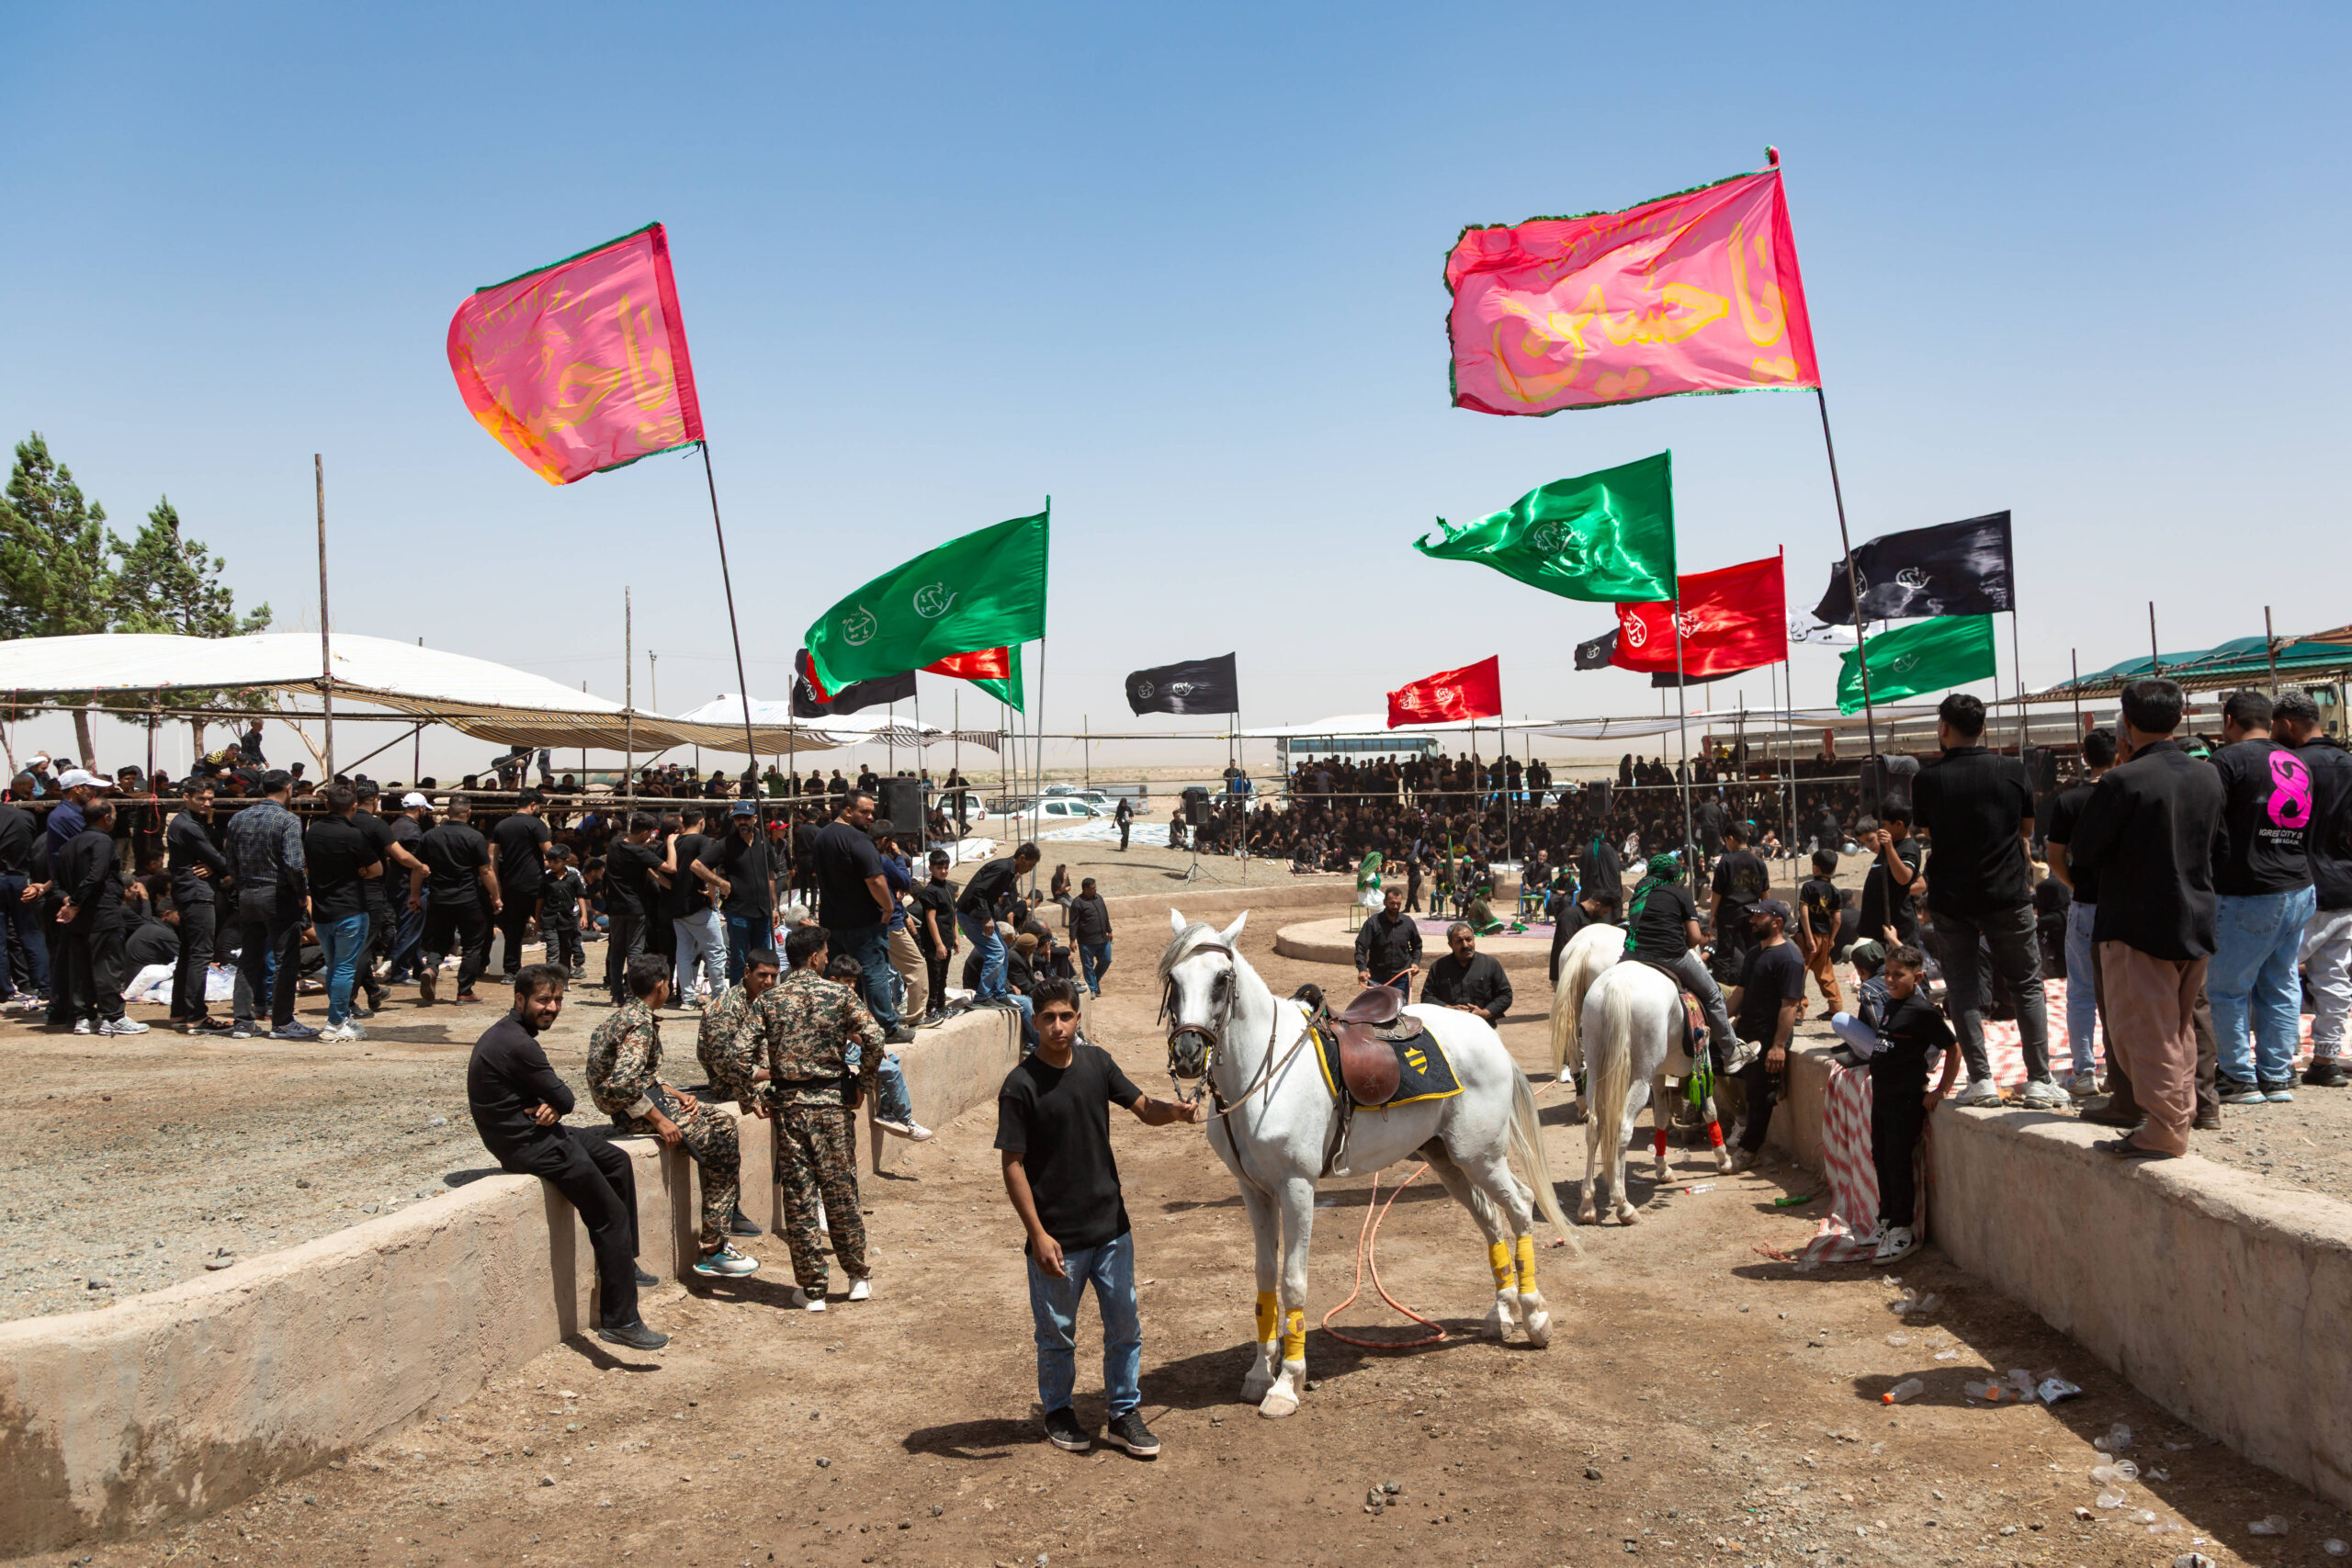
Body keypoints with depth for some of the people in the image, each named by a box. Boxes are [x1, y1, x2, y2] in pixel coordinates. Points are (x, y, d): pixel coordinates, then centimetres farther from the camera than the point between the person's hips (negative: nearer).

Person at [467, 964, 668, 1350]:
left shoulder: (512, 1033, 9)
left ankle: (622, 1262, 32)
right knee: (612, 1216, -8)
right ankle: (620, 1321, -6)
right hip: (526, 1145, -11)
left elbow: (557, 1097, 11)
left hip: (536, 1131, 11)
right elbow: (564, 1099, -18)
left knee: (616, 1161, 24)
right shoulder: (517, 1044, -24)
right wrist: (554, 1105, 4)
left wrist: (550, 1106, -12)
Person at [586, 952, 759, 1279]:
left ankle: (726, 1217, 14)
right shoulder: (640, 1025, -18)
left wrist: (676, 1095, 8)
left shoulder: (627, 1014, 13)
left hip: (644, 1098, 10)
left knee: (724, 1124, 14)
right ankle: (713, 1251, -8)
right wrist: (659, 1121, -22)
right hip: (634, 1112, -10)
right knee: (723, 1148, -12)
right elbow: (623, 1083, -30)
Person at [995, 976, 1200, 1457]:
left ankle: (1125, 1414, 28)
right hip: (1057, 1237, -4)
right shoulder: (1021, 1085, -15)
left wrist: (1174, 1112, -18)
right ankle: (1058, 1413, 34)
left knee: (1125, 1327, 12)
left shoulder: (1096, 1062, -1)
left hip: (1111, 1227, 4)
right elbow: (1013, 1165, -14)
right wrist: (1037, 1234, -17)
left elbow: (1143, 1108, 5)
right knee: (1058, 1334, 13)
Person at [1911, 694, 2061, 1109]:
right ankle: (2039, 1082, 6)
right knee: (2027, 985, 10)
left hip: (1951, 899, 0)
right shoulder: (2012, 770, -5)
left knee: (1963, 988, 7)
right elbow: (2027, 828, 8)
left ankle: (1981, 1081, 3)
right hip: (2007, 895, 1)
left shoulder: (1927, 780, -8)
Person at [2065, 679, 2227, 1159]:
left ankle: (2164, 1132, 4)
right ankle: (2182, 1115, 27)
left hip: (2138, 925, -7)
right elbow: (2217, 848, 16)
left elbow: (2081, 854, -12)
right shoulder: (2209, 777, 3)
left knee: (2144, 1030, 1)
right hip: (2196, 923, 7)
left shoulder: (2122, 782, -19)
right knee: (2180, 1029, 19)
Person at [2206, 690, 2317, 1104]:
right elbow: (2304, 826, 20)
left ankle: (2240, 1078, 5)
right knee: (2281, 987, 12)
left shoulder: (2229, 760, -11)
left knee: (2227, 988, 2)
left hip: (2247, 895, -7)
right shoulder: (2299, 763, 12)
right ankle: (2278, 1077, 16)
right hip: (2298, 890, 7)